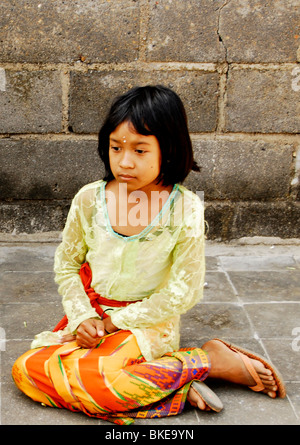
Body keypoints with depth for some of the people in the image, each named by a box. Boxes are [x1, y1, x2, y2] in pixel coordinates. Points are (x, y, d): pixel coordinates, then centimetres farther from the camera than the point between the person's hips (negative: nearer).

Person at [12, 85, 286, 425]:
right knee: (27, 369, -16)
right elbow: (67, 264, 7)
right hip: (91, 316, 6)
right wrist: (83, 316, -9)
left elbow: (183, 291, -11)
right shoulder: (89, 199, -6)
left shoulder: (186, 209, -15)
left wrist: (116, 321, -11)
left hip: (149, 321, -5)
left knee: (91, 376, -31)